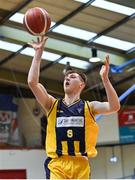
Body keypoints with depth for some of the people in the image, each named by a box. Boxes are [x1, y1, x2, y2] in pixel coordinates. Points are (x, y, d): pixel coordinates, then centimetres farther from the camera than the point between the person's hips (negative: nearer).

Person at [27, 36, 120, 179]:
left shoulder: (89, 107, 10)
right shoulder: (52, 105, 12)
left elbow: (114, 107, -8)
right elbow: (32, 82, 0)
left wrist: (105, 78, -16)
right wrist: (38, 53, -1)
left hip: (81, 165, 0)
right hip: (57, 164, 0)